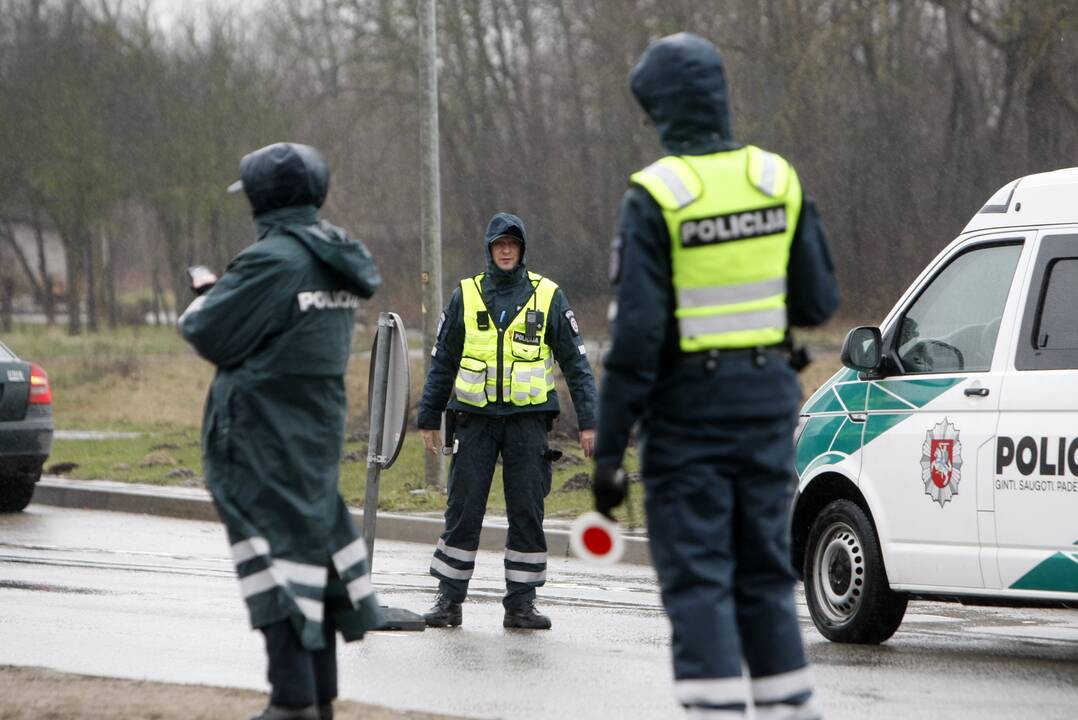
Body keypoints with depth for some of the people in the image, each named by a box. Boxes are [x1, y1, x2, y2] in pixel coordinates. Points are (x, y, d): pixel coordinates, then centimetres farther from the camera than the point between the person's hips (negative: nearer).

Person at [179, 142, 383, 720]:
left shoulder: (272, 261, -19)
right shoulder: (337, 260, 8)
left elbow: (212, 335, -14)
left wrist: (204, 300, 7)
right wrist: (227, 293, 14)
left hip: (265, 431, -8)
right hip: (318, 424, 8)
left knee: (272, 544, -5)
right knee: (315, 530, 14)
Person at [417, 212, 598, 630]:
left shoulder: (548, 297, 3)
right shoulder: (465, 297, 7)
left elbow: (575, 362, 5)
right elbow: (443, 361, 13)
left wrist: (587, 422, -1)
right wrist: (429, 419, 10)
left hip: (528, 418, -1)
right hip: (475, 418, 1)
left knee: (527, 512, 0)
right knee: (463, 510, 0)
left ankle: (521, 603, 7)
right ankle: (449, 599, 7)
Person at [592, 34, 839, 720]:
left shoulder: (654, 197, -13)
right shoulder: (780, 180, 2)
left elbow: (637, 332, -16)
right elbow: (819, 301, 5)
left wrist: (610, 448, -12)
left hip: (688, 405, -5)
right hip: (768, 394, 5)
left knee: (696, 578, 0)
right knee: (766, 568, 15)